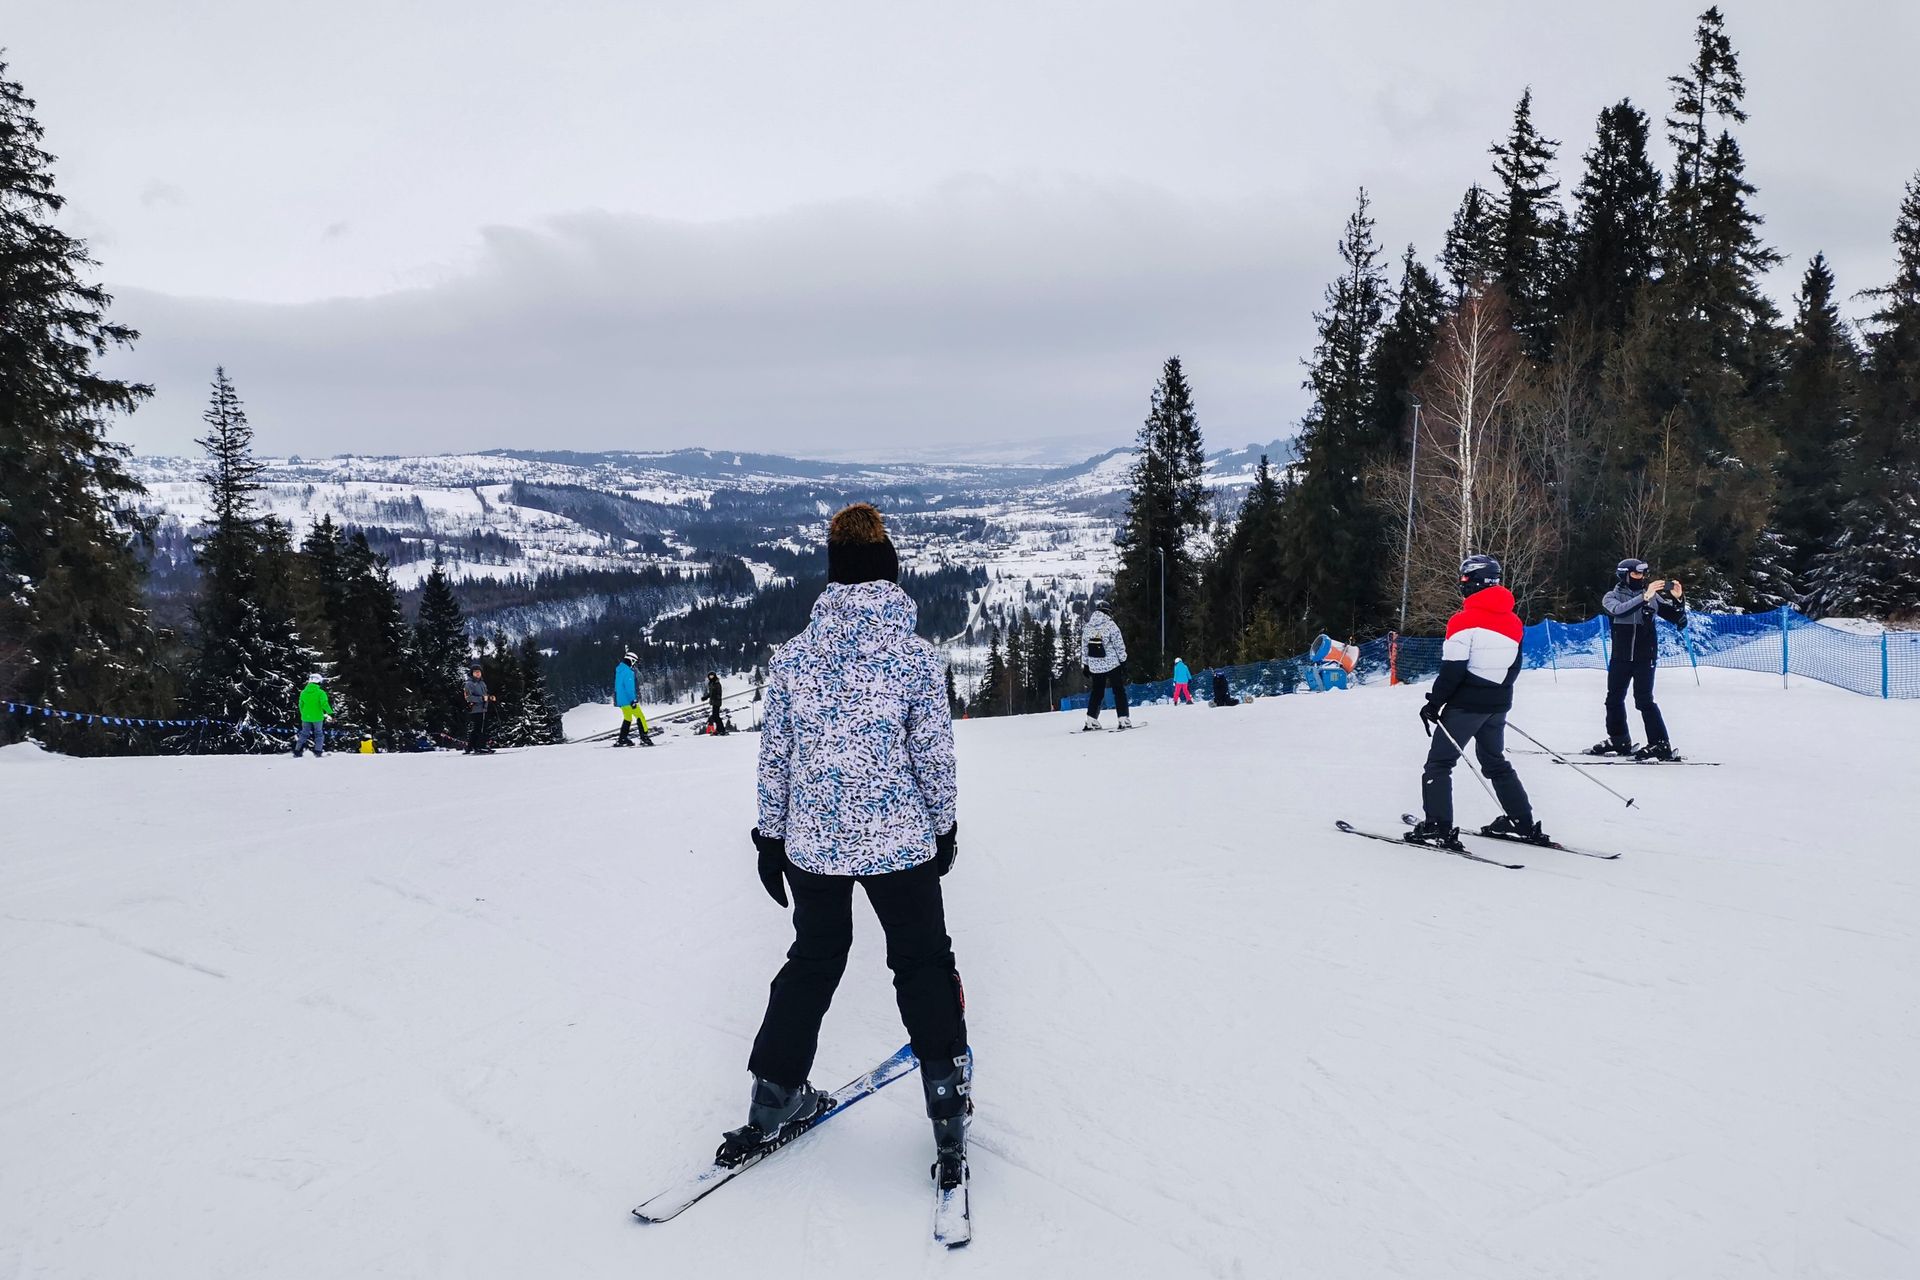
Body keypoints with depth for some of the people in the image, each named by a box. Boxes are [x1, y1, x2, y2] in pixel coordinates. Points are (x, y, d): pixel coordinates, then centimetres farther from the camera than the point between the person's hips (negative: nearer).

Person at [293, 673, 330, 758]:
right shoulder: (320, 693, -14)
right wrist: (330, 712, -3)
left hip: (305, 717, 4)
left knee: (304, 733, 15)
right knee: (319, 733, 10)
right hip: (317, 717, -4)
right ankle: (318, 752, 2)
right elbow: (324, 704, -19)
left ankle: (297, 751, 12)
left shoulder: (303, 692, 2)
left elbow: (301, 705, 9)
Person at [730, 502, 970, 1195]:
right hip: (899, 843, -3)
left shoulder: (792, 657, -4)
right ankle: (948, 1108, 13)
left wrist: (772, 838, 12)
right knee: (923, 965, 14)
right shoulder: (916, 657, -12)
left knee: (812, 962, 21)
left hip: (812, 845, 3)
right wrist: (945, 828, 9)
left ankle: (774, 1100, 26)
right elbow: (935, 756, -6)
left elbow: (774, 756, 1)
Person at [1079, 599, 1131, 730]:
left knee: (1096, 692, 15)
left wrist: (1084, 665, 16)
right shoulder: (1110, 625, -11)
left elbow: (1084, 649, 8)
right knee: (1119, 691, 5)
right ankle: (1123, 719, 0)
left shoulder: (1087, 628, 3)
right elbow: (1119, 646, -9)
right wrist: (1123, 662, -1)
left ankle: (1091, 720, 10)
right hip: (1112, 664, -4)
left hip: (1095, 666, 4)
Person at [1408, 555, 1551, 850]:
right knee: (1496, 763, 21)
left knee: (1439, 762, -1)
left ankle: (1437, 827, -10)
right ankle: (1523, 823, 23)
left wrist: (1434, 703, -9)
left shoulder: (1464, 621, -14)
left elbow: (1453, 669, -17)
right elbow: (1514, 667, 15)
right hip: (1498, 705, 7)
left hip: (1465, 704, -7)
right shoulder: (1514, 622, 8)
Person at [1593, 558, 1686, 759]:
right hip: (1620, 657, 3)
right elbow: (1619, 610, -24)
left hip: (1645, 657, -3)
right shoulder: (1611, 597, 1)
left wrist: (1676, 600, -19)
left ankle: (1661, 744, -8)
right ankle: (1618, 740, 29)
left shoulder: (1652, 596, 1)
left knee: (1644, 700, -12)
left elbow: (1679, 620, -2)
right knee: (1614, 699, 12)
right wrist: (1644, 597, -34)